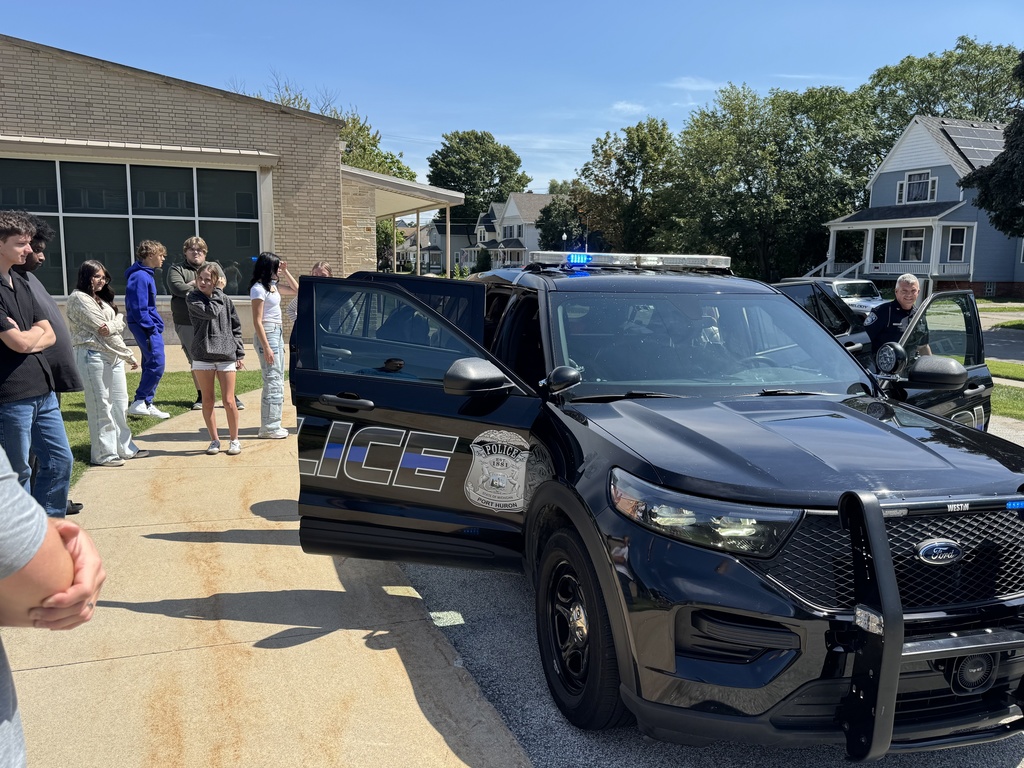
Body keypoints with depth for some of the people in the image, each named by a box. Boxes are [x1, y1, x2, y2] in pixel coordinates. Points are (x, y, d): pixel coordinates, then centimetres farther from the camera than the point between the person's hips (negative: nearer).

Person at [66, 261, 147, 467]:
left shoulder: (100, 299, 20)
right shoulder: (79, 298, -7)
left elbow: (119, 323, 7)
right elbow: (102, 328, -12)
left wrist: (113, 325, -19)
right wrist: (129, 356, -12)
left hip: (112, 355, 9)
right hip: (92, 356, -9)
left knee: (119, 403, 11)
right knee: (101, 405, -5)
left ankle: (125, 447, 20)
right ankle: (103, 454, 2)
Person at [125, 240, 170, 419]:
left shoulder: (147, 274, 15)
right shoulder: (140, 277, -16)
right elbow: (138, 308, -20)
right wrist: (151, 328, -18)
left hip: (151, 326, 10)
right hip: (146, 328, -10)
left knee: (150, 365, 12)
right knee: (156, 365, -12)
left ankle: (147, 404, 18)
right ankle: (138, 402, -5)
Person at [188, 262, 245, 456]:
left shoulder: (225, 300, 6)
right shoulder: (193, 299, 0)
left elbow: (236, 328, 10)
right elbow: (210, 311, -18)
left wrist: (239, 353, 5)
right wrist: (217, 294, -7)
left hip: (226, 356, 0)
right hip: (202, 357, 0)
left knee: (229, 401, 0)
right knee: (207, 401, 7)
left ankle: (234, 440, 14)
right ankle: (214, 440, 19)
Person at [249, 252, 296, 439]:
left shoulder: (272, 285, 12)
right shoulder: (258, 288, -12)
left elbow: (295, 289, 27)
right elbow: (257, 321, -16)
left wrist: (285, 272, 14)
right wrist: (266, 347, -20)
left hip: (277, 333, 10)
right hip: (267, 334, -10)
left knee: (278, 380, 13)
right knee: (273, 381, -8)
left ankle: (271, 425, 19)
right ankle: (269, 427, -2)